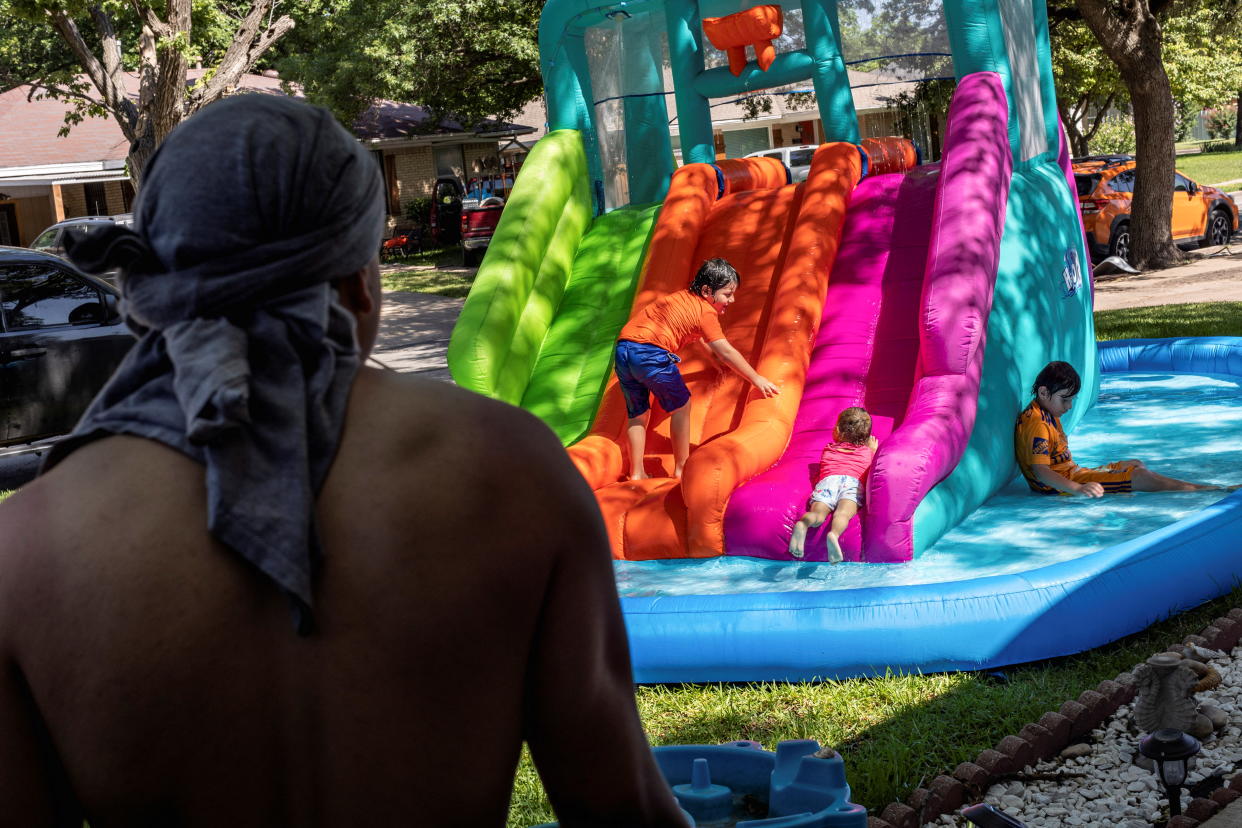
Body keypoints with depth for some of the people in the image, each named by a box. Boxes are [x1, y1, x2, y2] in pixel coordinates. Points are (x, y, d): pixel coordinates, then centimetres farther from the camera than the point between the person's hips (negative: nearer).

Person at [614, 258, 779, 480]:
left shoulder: (682, 297, 25)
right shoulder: (705, 312, -1)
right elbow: (725, 352, -4)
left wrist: (712, 357, 51)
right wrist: (756, 380, 1)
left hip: (623, 347, 8)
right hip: (651, 353, -8)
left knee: (637, 412, 18)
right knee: (681, 406, 10)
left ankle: (636, 473, 18)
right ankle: (681, 469, 16)